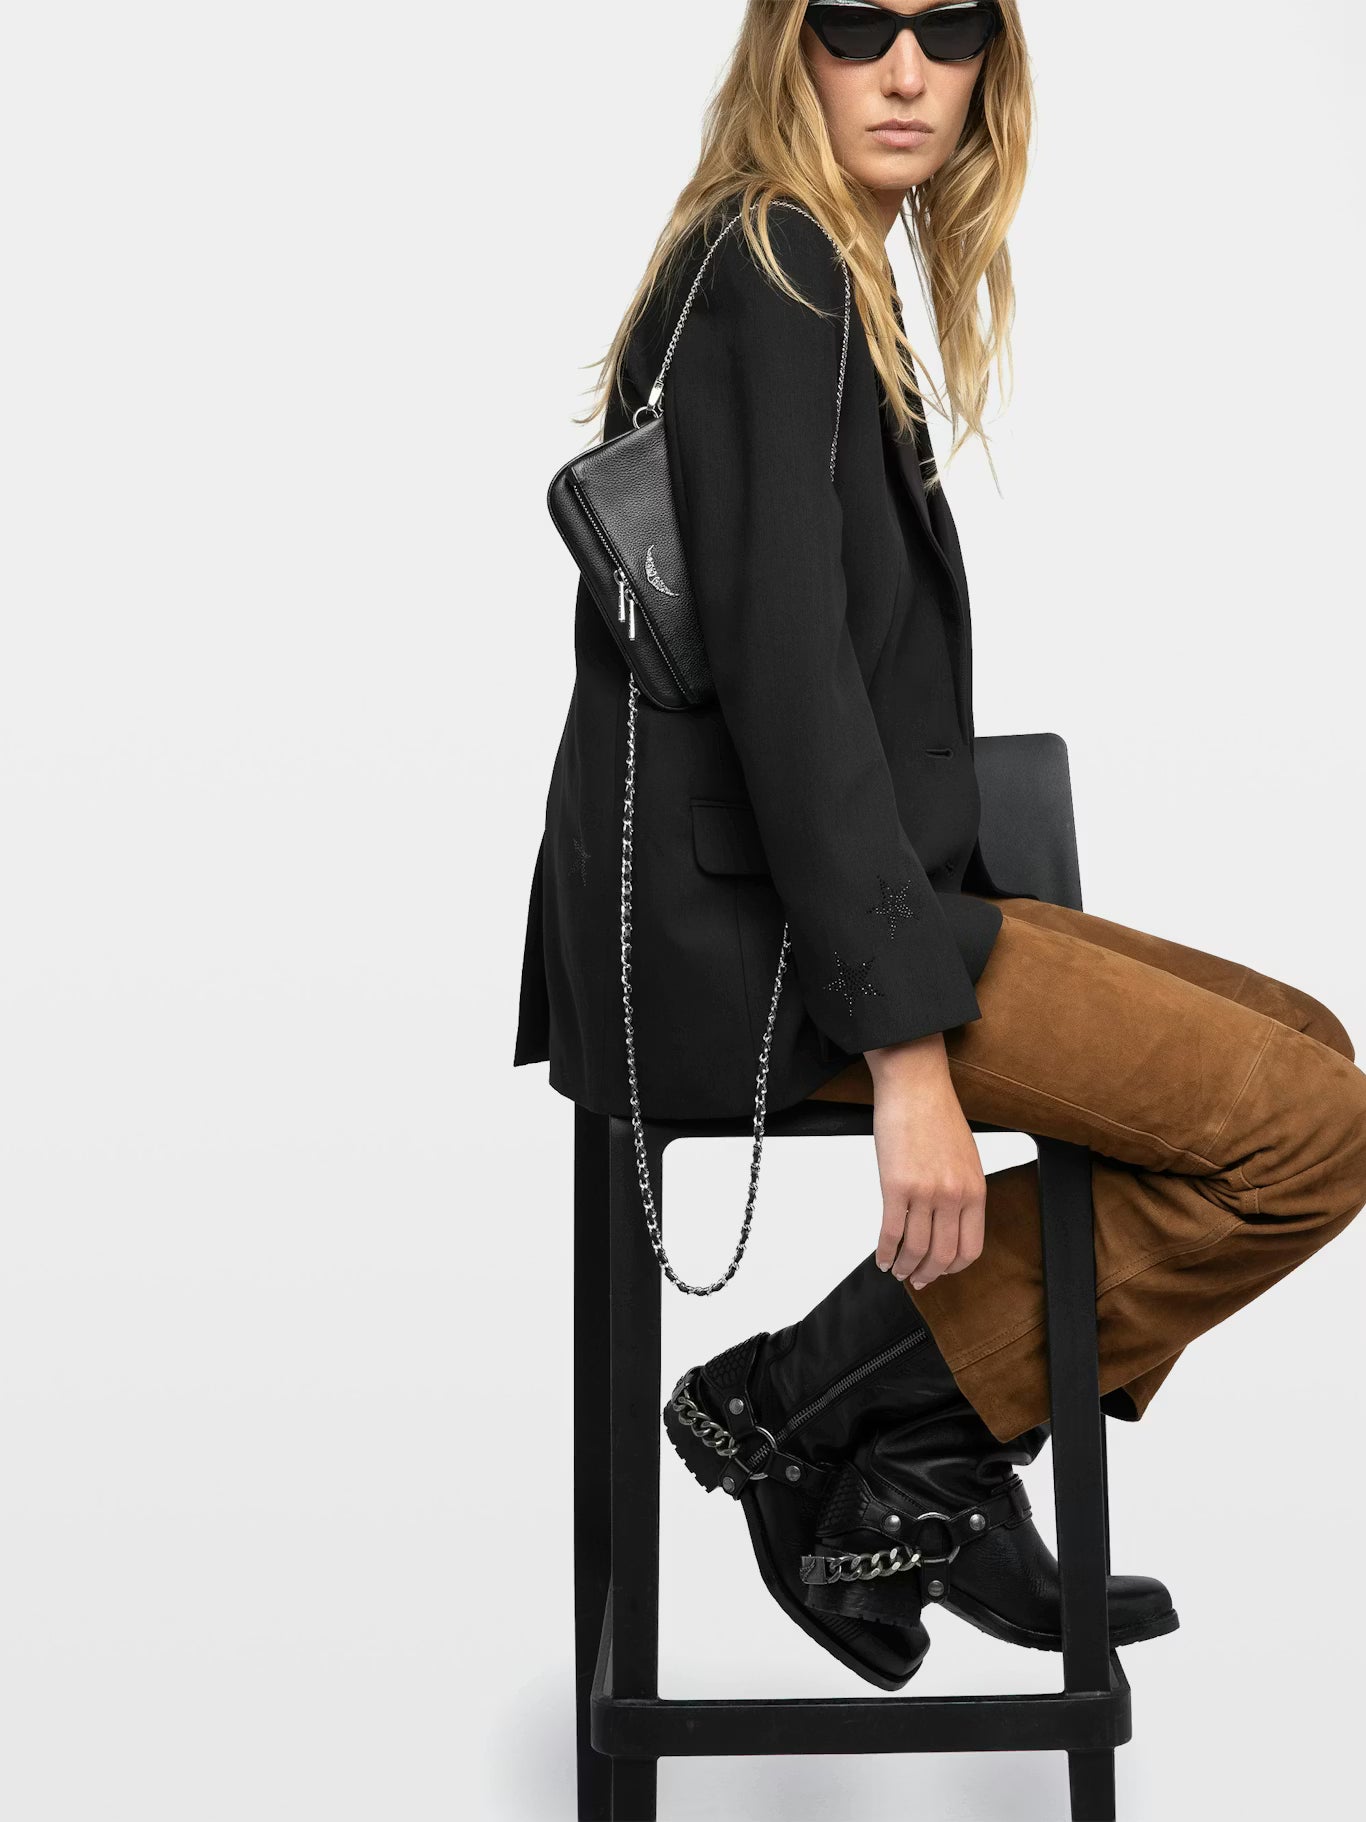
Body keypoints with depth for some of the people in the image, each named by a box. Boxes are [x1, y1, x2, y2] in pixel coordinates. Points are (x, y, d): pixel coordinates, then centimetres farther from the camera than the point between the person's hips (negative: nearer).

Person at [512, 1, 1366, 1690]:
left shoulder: (821, 275, 18)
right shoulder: (769, 272, -12)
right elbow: (780, 665, -21)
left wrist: (934, 939, 20)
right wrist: (902, 1036, -23)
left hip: (816, 898, 10)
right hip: (750, 941, -10)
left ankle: (923, 1486, 8)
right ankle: (806, 1401, -3)